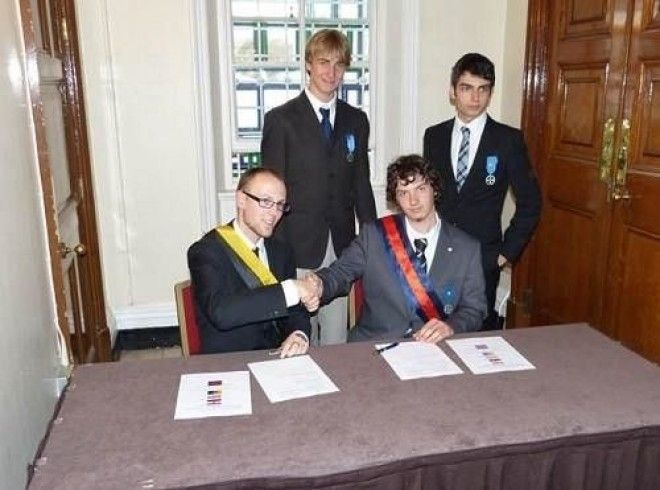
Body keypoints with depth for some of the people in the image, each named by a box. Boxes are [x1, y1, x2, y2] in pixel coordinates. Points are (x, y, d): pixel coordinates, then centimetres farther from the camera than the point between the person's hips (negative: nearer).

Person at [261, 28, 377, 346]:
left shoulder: (357, 121, 10)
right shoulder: (280, 120, -3)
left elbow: (361, 185, 13)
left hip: (342, 247, 4)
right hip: (297, 247, -3)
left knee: (337, 336, 9)